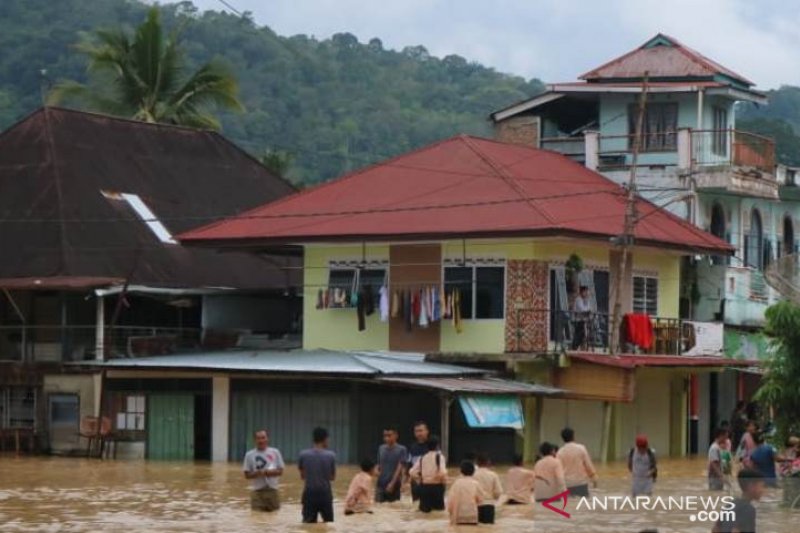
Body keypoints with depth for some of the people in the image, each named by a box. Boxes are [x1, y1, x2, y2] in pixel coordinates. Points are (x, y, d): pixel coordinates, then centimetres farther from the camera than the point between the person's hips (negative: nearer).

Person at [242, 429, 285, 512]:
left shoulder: (275, 452, 2)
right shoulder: (249, 455, -1)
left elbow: (280, 471, 2)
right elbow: (247, 475, -1)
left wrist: (270, 472, -18)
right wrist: (257, 473, -20)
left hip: (272, 489, 1)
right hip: (257, 491, -1)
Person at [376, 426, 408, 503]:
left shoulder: (401, 450, -7)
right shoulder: (381, 448, 8)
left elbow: (400, 468, -12)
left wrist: (392, 484, -19)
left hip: (394, 486, -4)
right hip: (381, 485, 4)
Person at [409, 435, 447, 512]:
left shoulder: (422, 458, 8)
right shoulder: (439, 456, -8)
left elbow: (412, 472, 2)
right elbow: (442, 472, -21)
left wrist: (420, 480, 13)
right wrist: (444, 481, -3)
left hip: (424, 486, 4)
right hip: (437, 486, -4)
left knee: (425, 509, 8)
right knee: (439, 508, 4)